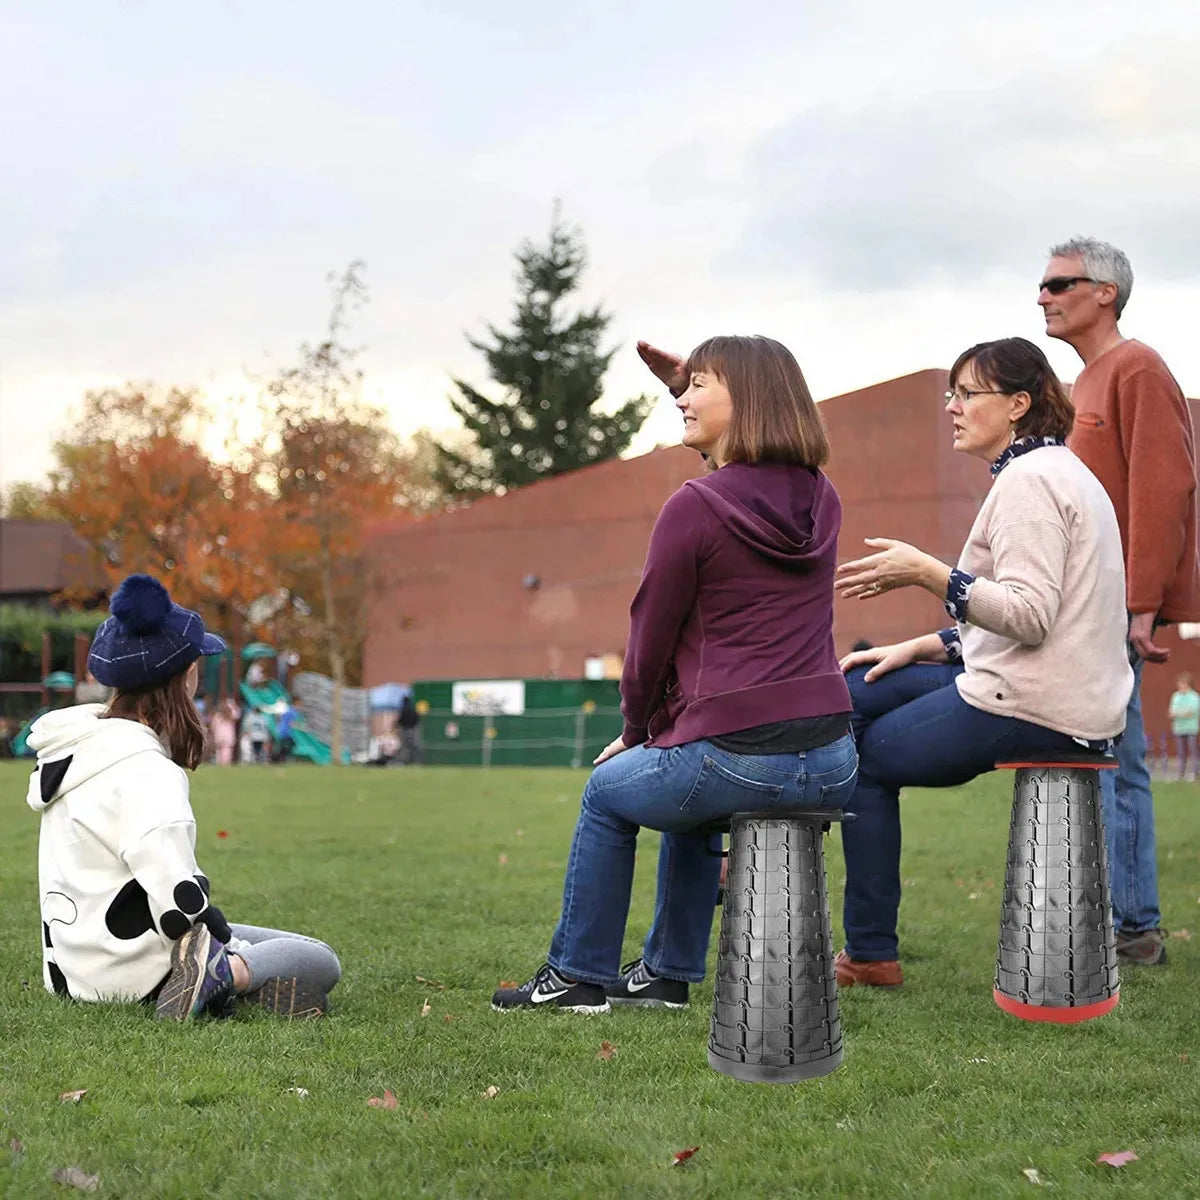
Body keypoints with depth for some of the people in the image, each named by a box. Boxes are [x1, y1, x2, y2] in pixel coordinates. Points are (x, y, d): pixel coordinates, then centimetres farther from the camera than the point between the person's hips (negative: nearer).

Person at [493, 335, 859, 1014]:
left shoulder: (696, 507, -10)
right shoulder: (824, 501, 8)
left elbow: (652, 639, -2)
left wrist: (639, 731, 15)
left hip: (739, 757, -6)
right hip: (833, 764, 6)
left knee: (608, 791, 24)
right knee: (688, 783, 36)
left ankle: (578, 976, 30)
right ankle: (668, 974, 40)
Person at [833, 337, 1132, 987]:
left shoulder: (1028, 480, -15)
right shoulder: (1057, 470, 17)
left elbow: (1030, 615, -25)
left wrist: (929, 574, -27)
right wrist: (922, 647, 14)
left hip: (1033, 707, -10)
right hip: (1068, 689, 10)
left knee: (864, 752, 5)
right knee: (852, 694, 13)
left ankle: (870, 954, 13)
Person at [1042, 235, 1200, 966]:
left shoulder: (1136, 369, -9)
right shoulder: (1092, 380, 20)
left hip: (1115, 608, -10)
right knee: (1117, 764, 11)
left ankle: (1121, 927, -4)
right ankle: (1135, 929, 17)